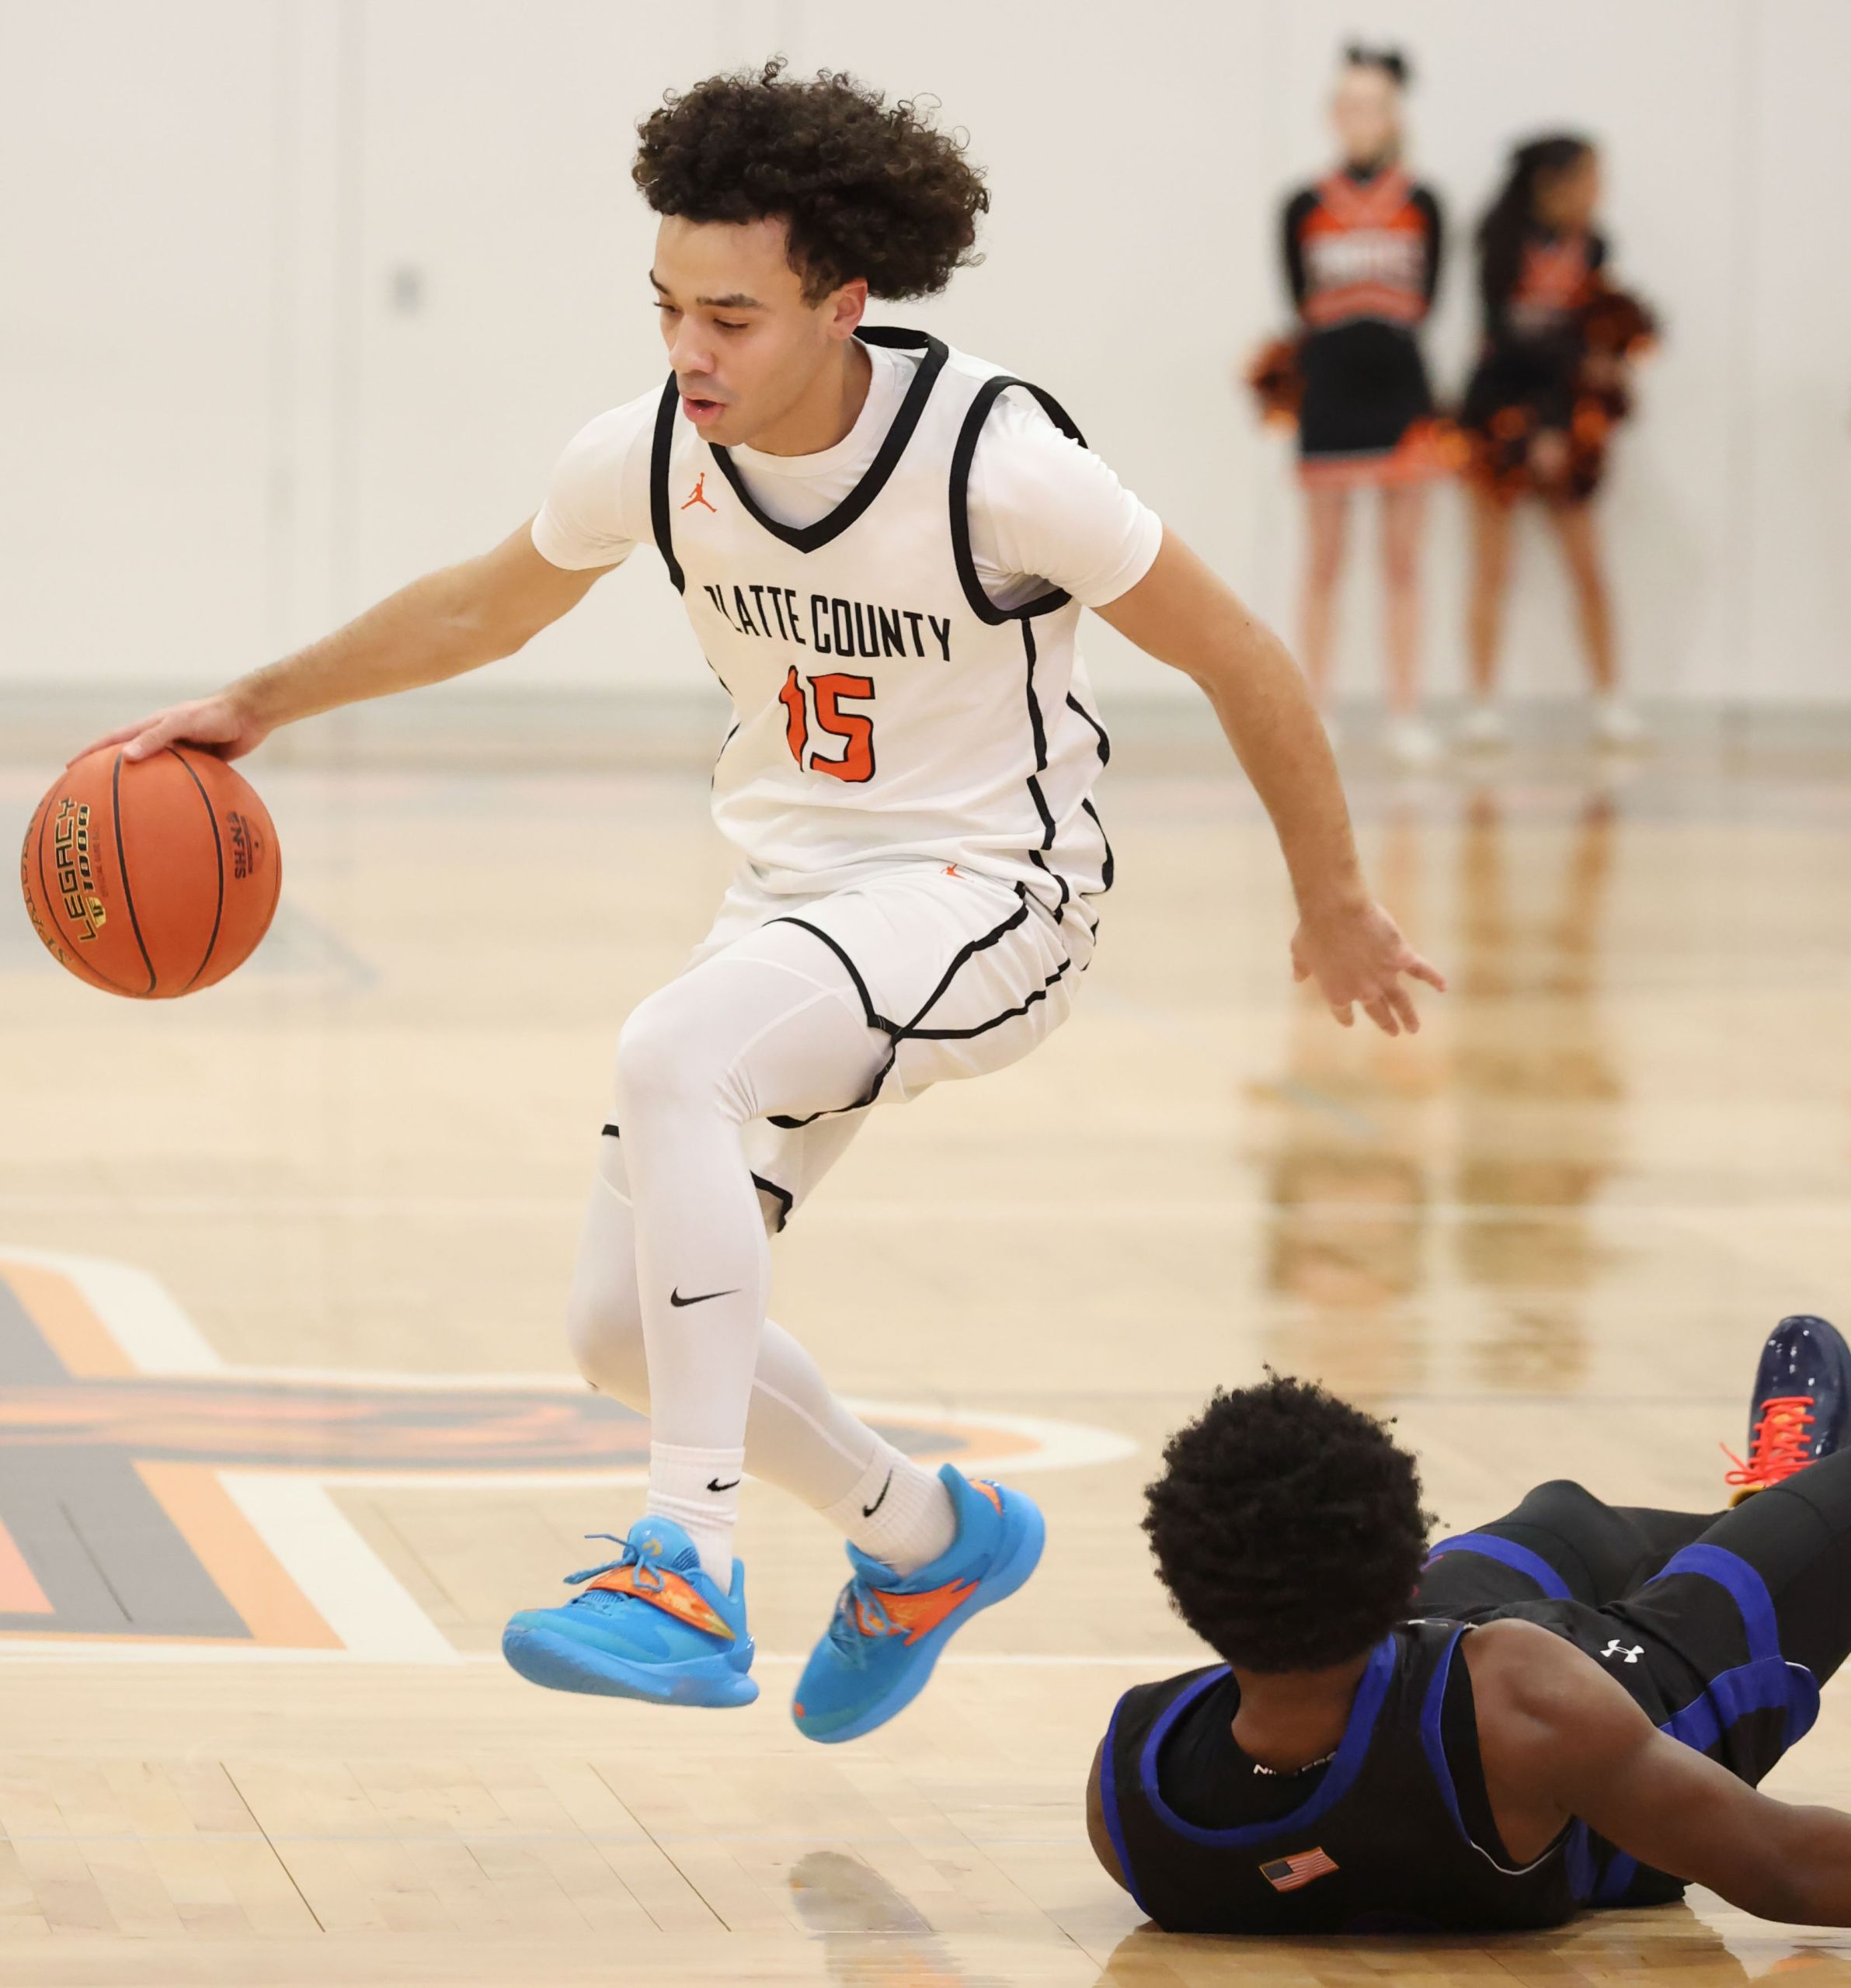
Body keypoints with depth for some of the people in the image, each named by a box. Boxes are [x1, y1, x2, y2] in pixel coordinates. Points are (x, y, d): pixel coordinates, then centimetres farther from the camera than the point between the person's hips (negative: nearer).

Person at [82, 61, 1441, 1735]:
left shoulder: (999, 461, -23)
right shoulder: (650, 457, -8)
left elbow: (1235, 656, -10)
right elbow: (485, 606, 15)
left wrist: (1335, 903, 0)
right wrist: (260, 705, 15)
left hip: (987, 888, -7)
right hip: (796, 895, 7)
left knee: (670, 1056, -33)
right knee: (626, 1324, 0)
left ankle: (690, 1578, -33)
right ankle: (926, 1540, 27)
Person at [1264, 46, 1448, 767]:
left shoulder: (1419, 206, 2)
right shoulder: (1305, 208, 1)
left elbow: (1424, 297, 3)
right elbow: (1299, 301, 3)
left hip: (1399, 388, 0)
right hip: (1329, 389, 0)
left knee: (1402, 564, 3)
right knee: (1323, 564, 4)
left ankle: (1406, 714, 7)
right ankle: (1314, 712, 9)